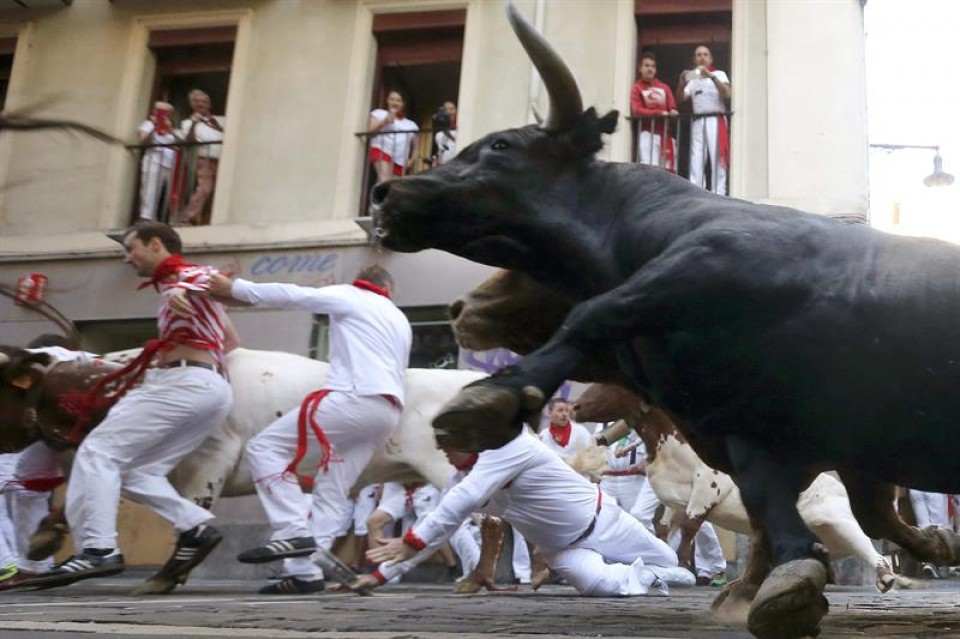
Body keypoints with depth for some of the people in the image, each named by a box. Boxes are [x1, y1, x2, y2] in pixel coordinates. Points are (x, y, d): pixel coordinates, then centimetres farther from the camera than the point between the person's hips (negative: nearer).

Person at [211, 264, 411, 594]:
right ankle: (303, 571, -5)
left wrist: (234, 288, 3)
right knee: (332, 494, 6)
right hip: (388, 411, 8)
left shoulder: (348, 296, 8)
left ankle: (294, 531, -20)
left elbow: (293, 295, 0)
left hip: (356, 398, -8)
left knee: (265, 447, -6)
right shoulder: (401, 321, 28)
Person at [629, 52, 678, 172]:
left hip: (665, 133, 5)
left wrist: (672, 111, -17)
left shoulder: (664, 87, 17)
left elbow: (672, 106, 9)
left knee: (668, 168, 5)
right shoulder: (637, 88, 1)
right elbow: (636, 110, -11)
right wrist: (658, 113, -20)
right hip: (648, 134, -5)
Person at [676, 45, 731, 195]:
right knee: (696, 160, -3)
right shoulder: (693, 79, 19)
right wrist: (682, 83, -9)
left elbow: (727, 94, -10)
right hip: (697, 121, 4)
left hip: (715, 120, -4)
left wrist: (711, 76, -18)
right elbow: (681, 98, 9)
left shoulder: (719, 74, 8)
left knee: (717, 159, -8)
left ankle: (718, 195, -9)